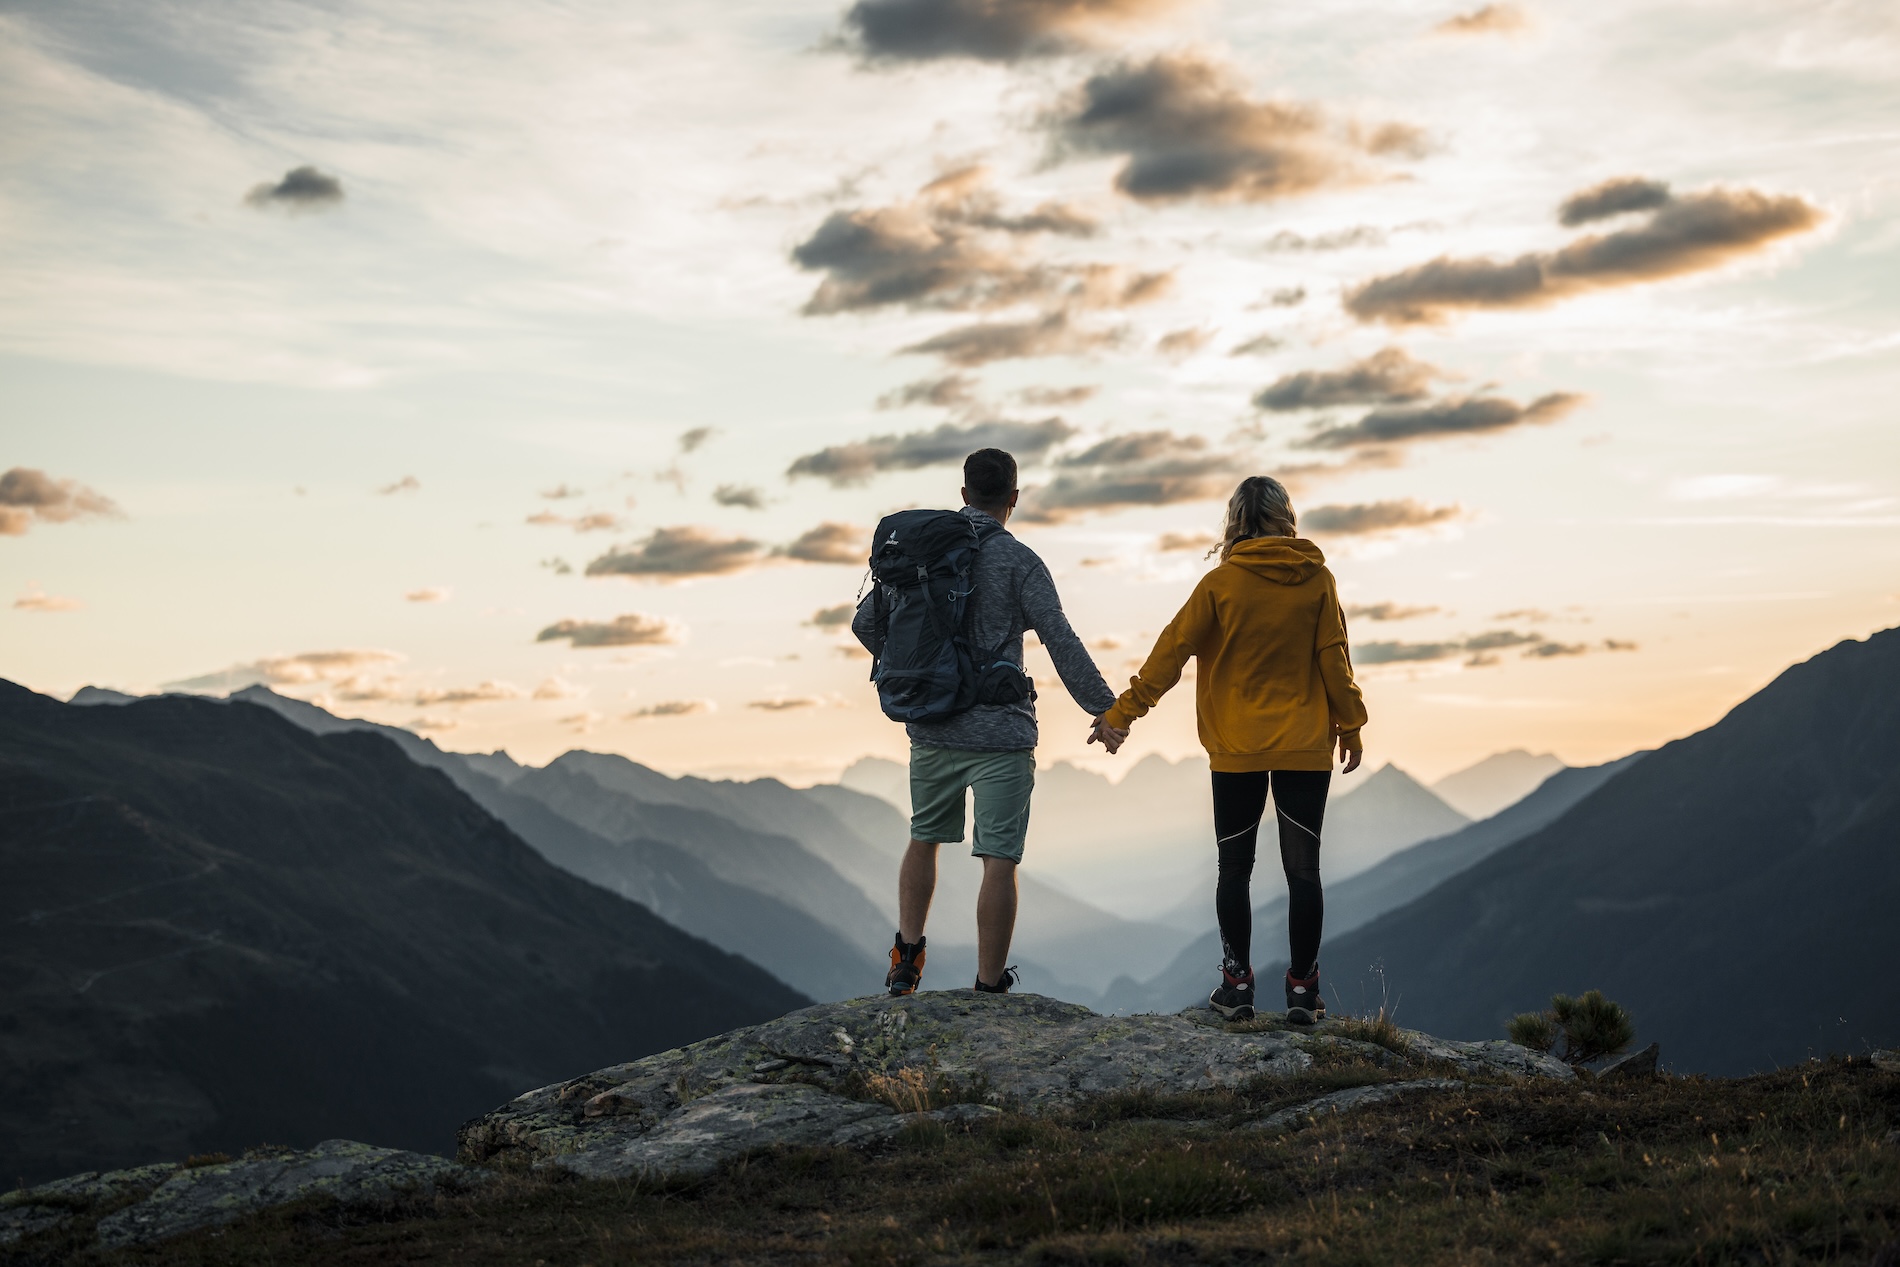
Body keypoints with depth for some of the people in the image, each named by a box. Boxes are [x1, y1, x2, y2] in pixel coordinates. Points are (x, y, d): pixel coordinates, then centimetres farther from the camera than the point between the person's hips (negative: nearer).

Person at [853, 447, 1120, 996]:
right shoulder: (1017, 560, -8)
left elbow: (865, 622, 11)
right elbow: (1060, 641, -13)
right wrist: (1104, 707, -7)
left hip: (930, 729, 5)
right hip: (1000, 734, -5)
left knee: (923, 839, 23)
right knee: (999, 860, -1)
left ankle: (906, 958, 20)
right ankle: (989, 988, 1)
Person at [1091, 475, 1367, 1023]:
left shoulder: (1221, 582, -5)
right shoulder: (1317, 580, -2)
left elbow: (1171, 650, -5)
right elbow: (1334, 660, 1)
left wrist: (1122, 712, 0)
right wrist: (1350, 727, 12)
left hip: (1236, 750, -1)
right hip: (1306, 748, 1)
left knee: (1235, 867, 9)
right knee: (1303, 868, 5)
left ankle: (1237, 984, 9)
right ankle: (1303, 989, 6)